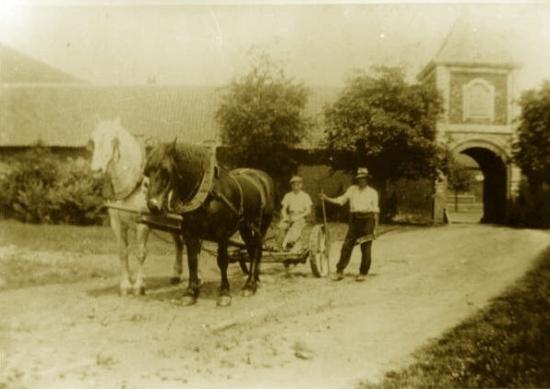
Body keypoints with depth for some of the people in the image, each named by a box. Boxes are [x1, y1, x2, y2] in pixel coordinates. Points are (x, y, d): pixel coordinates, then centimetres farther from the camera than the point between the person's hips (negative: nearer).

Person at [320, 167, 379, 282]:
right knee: (347, 246, -1)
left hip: (367, 220, -2)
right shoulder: (352, 189, 11)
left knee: (366, 248, 0)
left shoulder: (372, 192, 5)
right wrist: (327, 198, -8)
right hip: (354, 220, 2)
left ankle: (363, 273, 10)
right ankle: (339, 271, 4)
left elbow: (375, 211, 4)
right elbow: (340, 200, 6)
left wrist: (375, 228, 0)